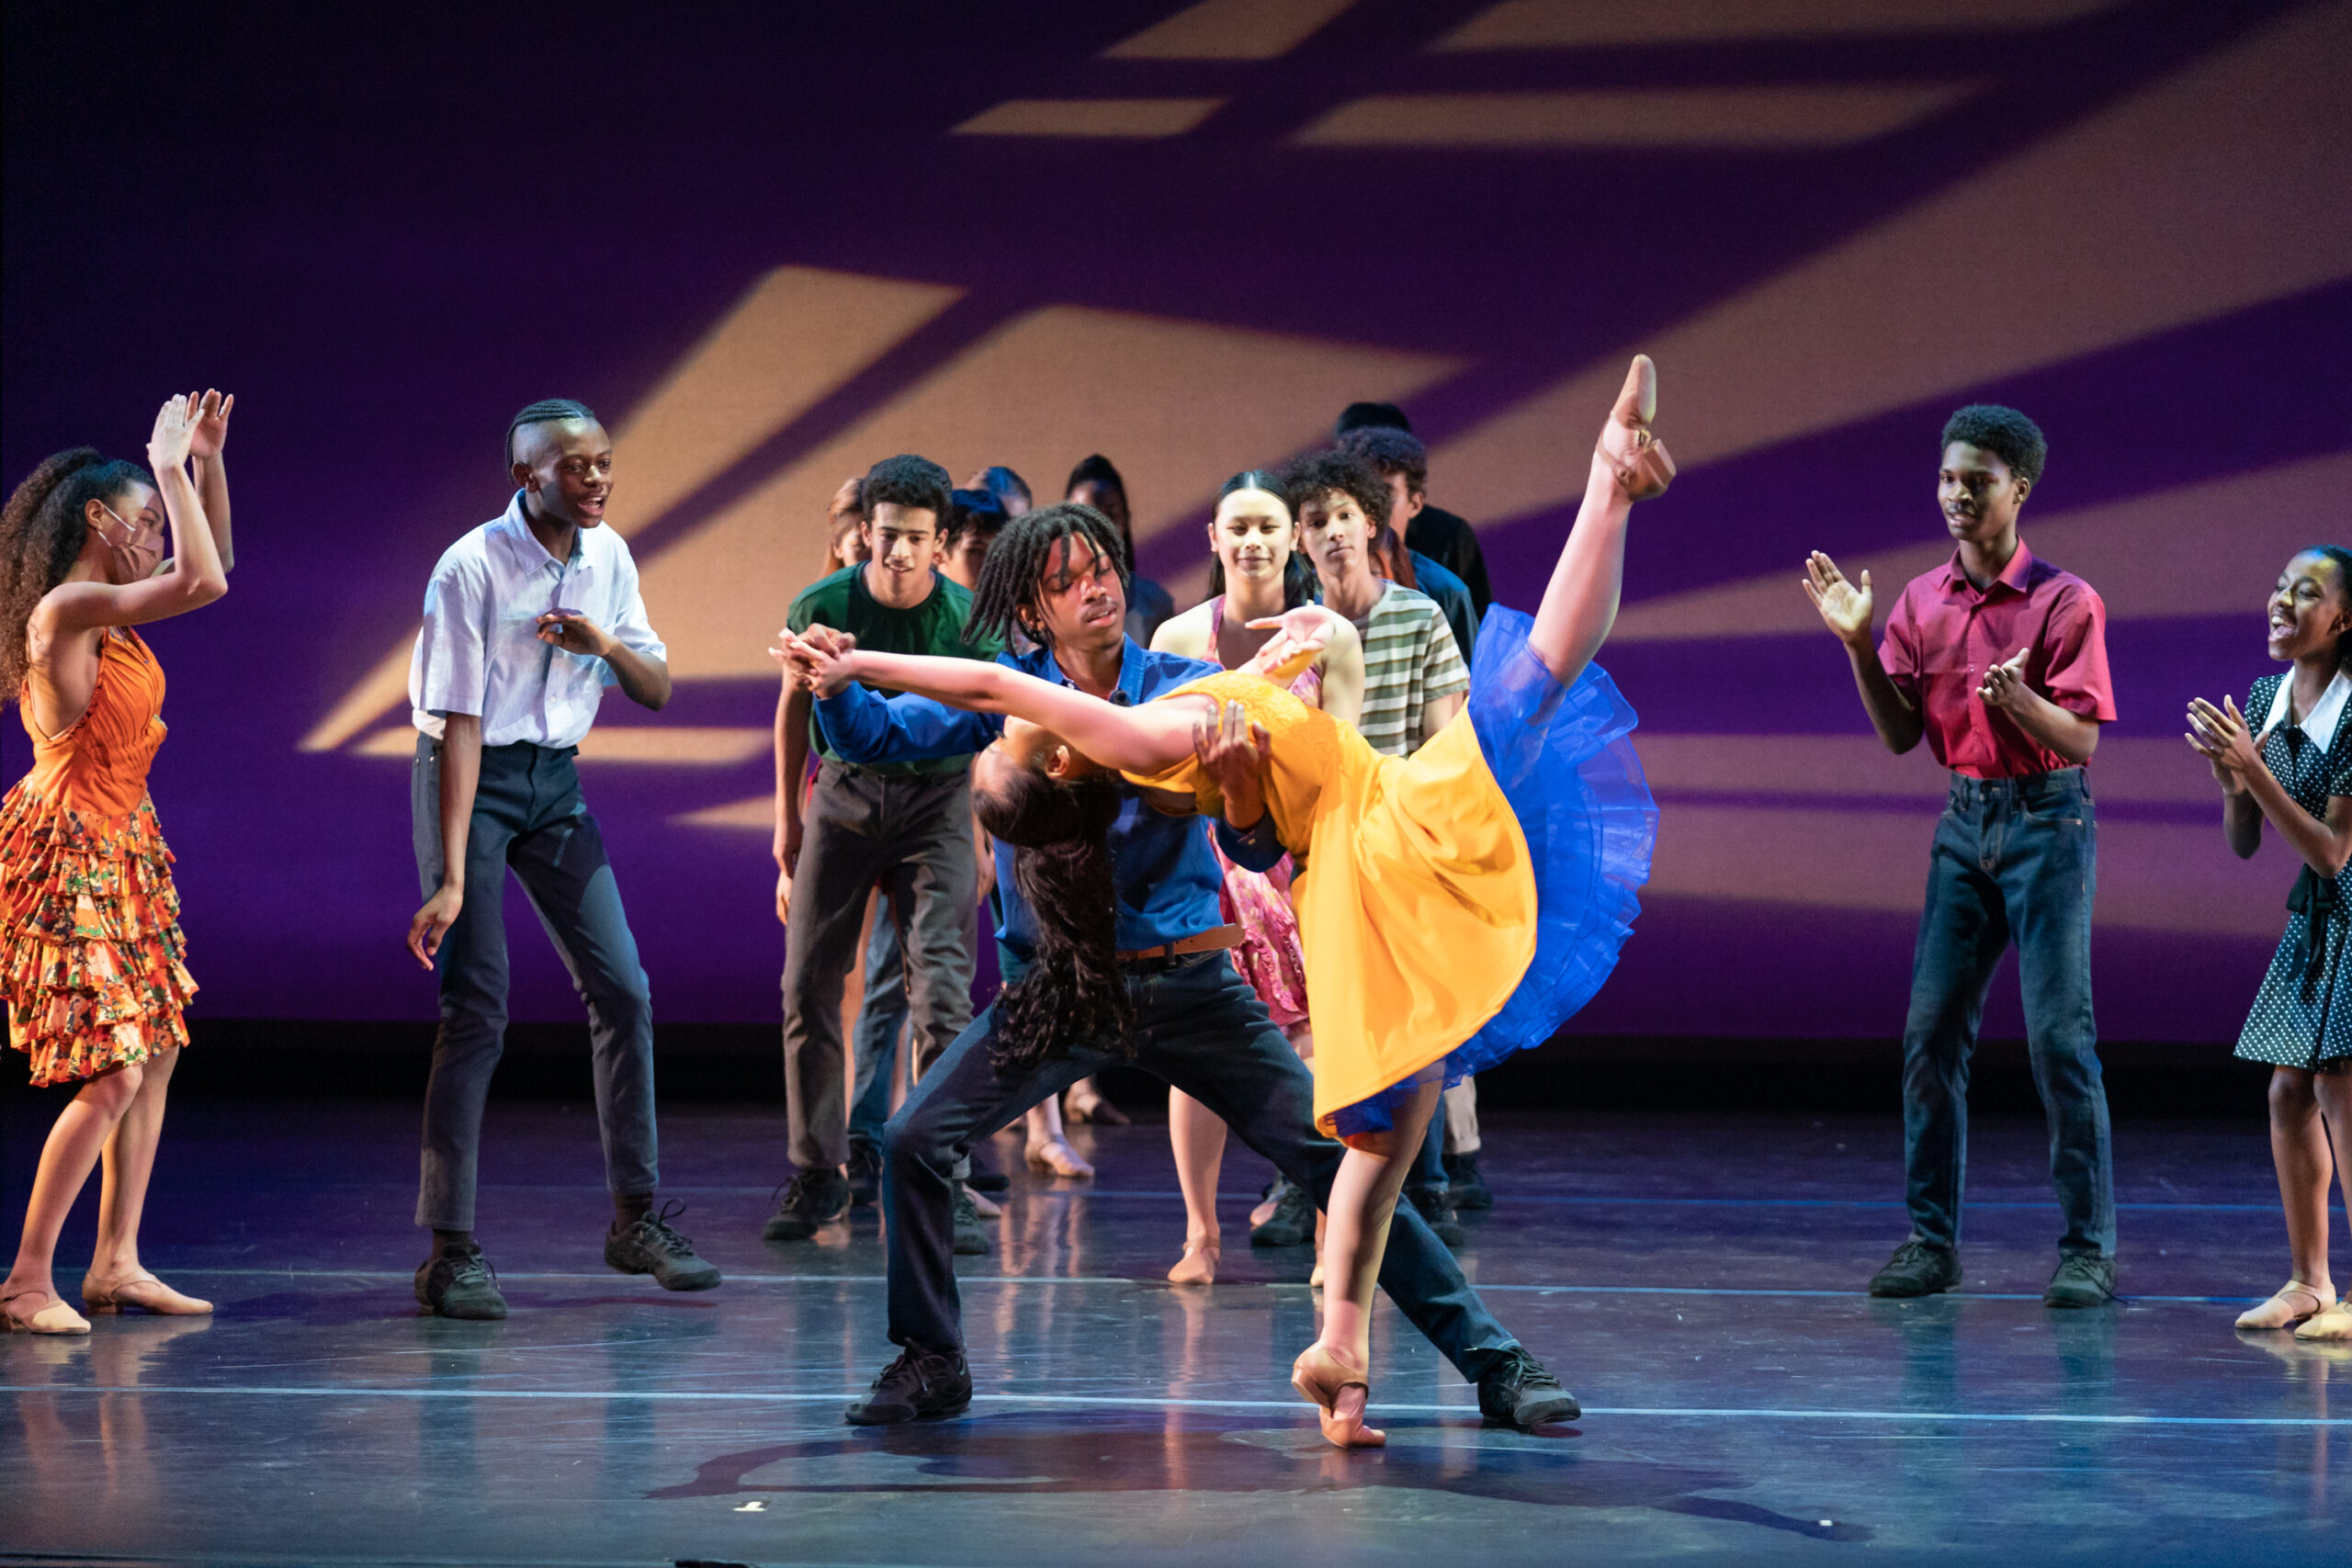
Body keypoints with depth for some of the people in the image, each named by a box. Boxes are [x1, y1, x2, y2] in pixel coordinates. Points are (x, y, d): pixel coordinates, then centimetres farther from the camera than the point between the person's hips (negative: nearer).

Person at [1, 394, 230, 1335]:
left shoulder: (109, 607, 9)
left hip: (124, 849, 10)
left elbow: (211, 562, 23)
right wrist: (171, 467, -17)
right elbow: (204, 583, -26)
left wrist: (208, 460, 11)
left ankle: (116, 1264, 15)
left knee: (157, 1050, 10)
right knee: (114, 1071, -12)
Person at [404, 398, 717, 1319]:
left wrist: (608, 643, -17)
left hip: (555, 777, 6)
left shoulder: (607, 556, 0)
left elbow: (657, 693, 7)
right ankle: (451, 1252, -7)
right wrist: (450, 878, -27)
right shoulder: (472, 567, -19)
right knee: (476, 1007, -11)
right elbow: (458, 724, -23)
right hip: (471, 776, -6)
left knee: (623, 991, 3)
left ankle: (636, 1221, 14)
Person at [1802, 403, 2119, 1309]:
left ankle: (2088, 1248, 0)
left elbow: (2082, 739, -10)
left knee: (2058, 1035, -7)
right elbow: (1900, 733, 6)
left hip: (2048, 819, -5)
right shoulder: (1922, 603, 7)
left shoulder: (2064, 600, -8)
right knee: (1930, 1031, 2)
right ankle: (1930, 1239, 9)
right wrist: (1858, 645, -6)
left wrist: (2018, 699, -29)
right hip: (1964, 820, 5)